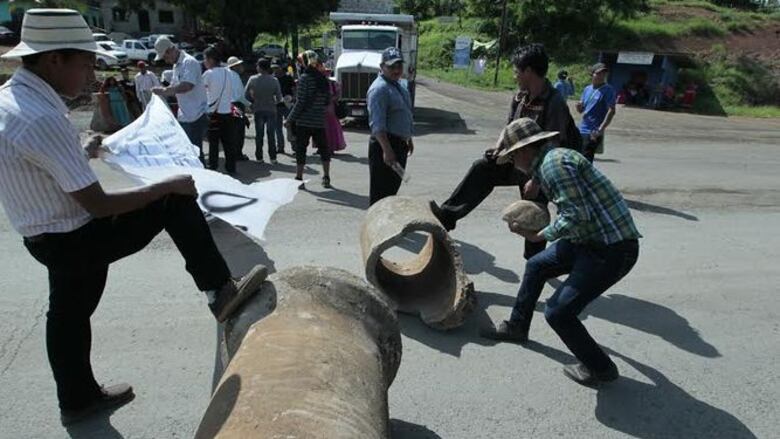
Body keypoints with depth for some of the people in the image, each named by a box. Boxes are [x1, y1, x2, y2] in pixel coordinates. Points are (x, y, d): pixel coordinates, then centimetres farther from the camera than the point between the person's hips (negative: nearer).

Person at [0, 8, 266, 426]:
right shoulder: (42, 118, -28)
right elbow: (98, 206, -27)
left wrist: (81, 154, 13)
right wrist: (167, 185, -18)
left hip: (49, 239, 10)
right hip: (75, 240, -10)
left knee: (68, 314, 23)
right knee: (175, 200, -8)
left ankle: (78, 398, 44)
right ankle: (220, 291, -4)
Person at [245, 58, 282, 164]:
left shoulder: (253, 79, -6)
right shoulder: (274, 80, -7)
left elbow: (246, 94, -4)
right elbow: (279, 97, -5)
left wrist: (254, 102, 12)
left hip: (258, 110, 1)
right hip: (271, 110, 0)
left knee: (259, 134, 10)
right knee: (271, 134, 6)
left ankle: (259, 157, 12)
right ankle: (273, 158, 5)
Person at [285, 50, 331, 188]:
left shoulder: (304, 78, -11)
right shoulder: (323, 78, 6)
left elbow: (300, 102, -14)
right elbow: (327, 101, 11)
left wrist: (290, 119, -9)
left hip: (304, 121, -5)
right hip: (320, 120, 5)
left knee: (300, 149, 2)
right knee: (323, 148, 14)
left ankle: (299, 178, 4)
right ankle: (326, 178, 17)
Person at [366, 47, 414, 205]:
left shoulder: (399, 86, 15)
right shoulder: (379, 88, -17)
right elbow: (377, 125, -26)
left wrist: (409, 139, 28)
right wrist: (387, 150, -32)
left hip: (400, 144, 10)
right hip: (385, 145, -10)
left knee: (393, 187, 19)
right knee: (380, 192, -7)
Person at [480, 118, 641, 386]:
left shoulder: (553, 163, -19)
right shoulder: (555, 158, 12)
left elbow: (577, 215, -25)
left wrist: (539, 236, -16)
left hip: (612, 248, -10)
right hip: (592, 239, 11)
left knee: (558, 312, -8)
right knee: (536, 266, 22)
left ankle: (600, 369, 15)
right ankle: (517, 327, 41)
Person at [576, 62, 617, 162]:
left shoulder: (608, 90, -6)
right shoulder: (587, 89, 12)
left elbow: (611, 111, -14)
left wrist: (600, 129, -21)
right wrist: (579, 106, -7)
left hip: (594, 133, -7)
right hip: (582, 130, 7)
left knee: (586, 160, -11)